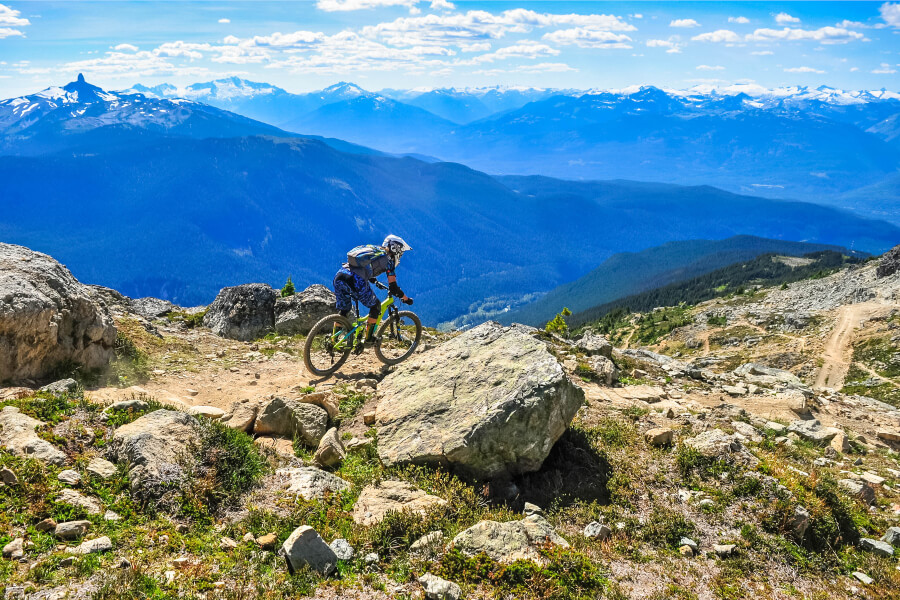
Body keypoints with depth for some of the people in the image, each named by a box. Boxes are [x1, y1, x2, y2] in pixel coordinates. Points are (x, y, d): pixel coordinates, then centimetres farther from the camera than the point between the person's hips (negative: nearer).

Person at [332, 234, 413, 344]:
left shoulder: (371, 250, 31)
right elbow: (393, 287, 8)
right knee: (375, 306, 17)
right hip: (356, 281, -6)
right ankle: (368, 339, 19)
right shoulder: (388, 260, 12)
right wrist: (405, 299, 23)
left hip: (339, 275, 7)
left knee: (342, 311, 23)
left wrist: (374, 281, 62)